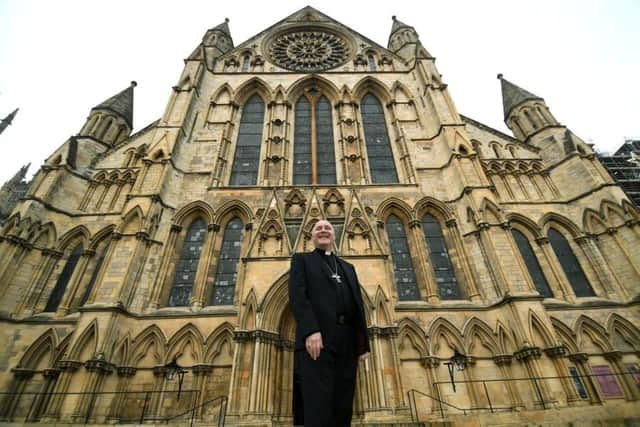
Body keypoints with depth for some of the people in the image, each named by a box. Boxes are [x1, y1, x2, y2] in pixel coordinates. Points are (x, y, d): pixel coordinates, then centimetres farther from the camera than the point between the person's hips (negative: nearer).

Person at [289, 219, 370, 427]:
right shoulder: (302, 259, 14)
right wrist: (311, 330, -17)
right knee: (318, 408, -10)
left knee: (343, 408, 4)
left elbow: (358, 305, 19)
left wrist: (363, 343, 8)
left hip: (347, 343, 5)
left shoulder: (348, 267, 27)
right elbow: (296, 294, -3)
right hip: (316, 338, -4)